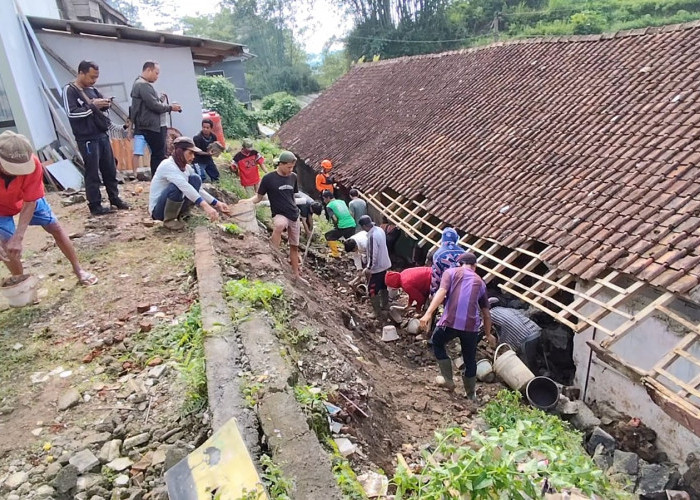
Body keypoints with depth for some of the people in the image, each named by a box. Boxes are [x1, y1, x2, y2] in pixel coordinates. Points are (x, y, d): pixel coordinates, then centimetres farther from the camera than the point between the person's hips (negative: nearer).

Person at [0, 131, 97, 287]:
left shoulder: (32, 163, -37)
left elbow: (29, 203, -28)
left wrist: (18, 237, -34)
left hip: (28, 199, 1)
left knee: (55, 228, 1)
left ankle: (78, 269, 17)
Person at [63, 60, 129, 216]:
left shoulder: (92, 89, 14)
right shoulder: (69, 90, -5)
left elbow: (102, 108, 22)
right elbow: (72, 112, -16)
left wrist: (106, 104, -1)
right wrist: (93, 105, -17)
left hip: (102, 135, 7)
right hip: (87, 139, -7)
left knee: (110, 169, 11)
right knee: (92, 173, -2)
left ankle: (115, 199, 23)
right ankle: (95, 205, 5)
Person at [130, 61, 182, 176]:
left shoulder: (140, 84, 21)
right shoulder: (144, 85, -14)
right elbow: (154, 105, -19)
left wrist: (164, 102, 9)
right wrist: (170, 107, -6)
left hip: (149, 125, 11)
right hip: (151, 126, -11)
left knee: (156, 155, 11)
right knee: (159, 156, -11)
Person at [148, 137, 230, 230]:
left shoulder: (187, 167, 1)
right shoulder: (167, 165, -24)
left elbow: (199, 189, 4)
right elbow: (184, 187, -38)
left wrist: (217, 203, -11)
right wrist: (205, 206, -49)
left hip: (175, 206, 7)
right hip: (158, 210, -7)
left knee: (195, 179, -7)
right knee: (176, 187, -34)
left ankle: (180, 215, 1)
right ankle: (169, 220, -13)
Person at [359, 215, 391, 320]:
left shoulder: (372, 236, -28)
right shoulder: (380, 230, 0)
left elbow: (373, 254, -27)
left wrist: (369, 268, -17)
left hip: (376, 268, -9)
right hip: (384, 264, 9)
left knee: (372, 291, 2)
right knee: (383, 287, 24)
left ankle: (377, 314, 9)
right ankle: (385, 306, 41)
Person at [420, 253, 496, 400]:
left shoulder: (451, 272, 11)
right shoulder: (480, 282, 21)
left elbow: (441, 292, -9)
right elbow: (486, 314, 24)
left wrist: (428, 313, -17)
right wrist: (488, 334, 36)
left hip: (450, 321, -3)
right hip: (471, 326, 3)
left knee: (437, 343, 27)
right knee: (470, 359, 22)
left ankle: (448, 380, 28)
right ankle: (471, 395, 35)